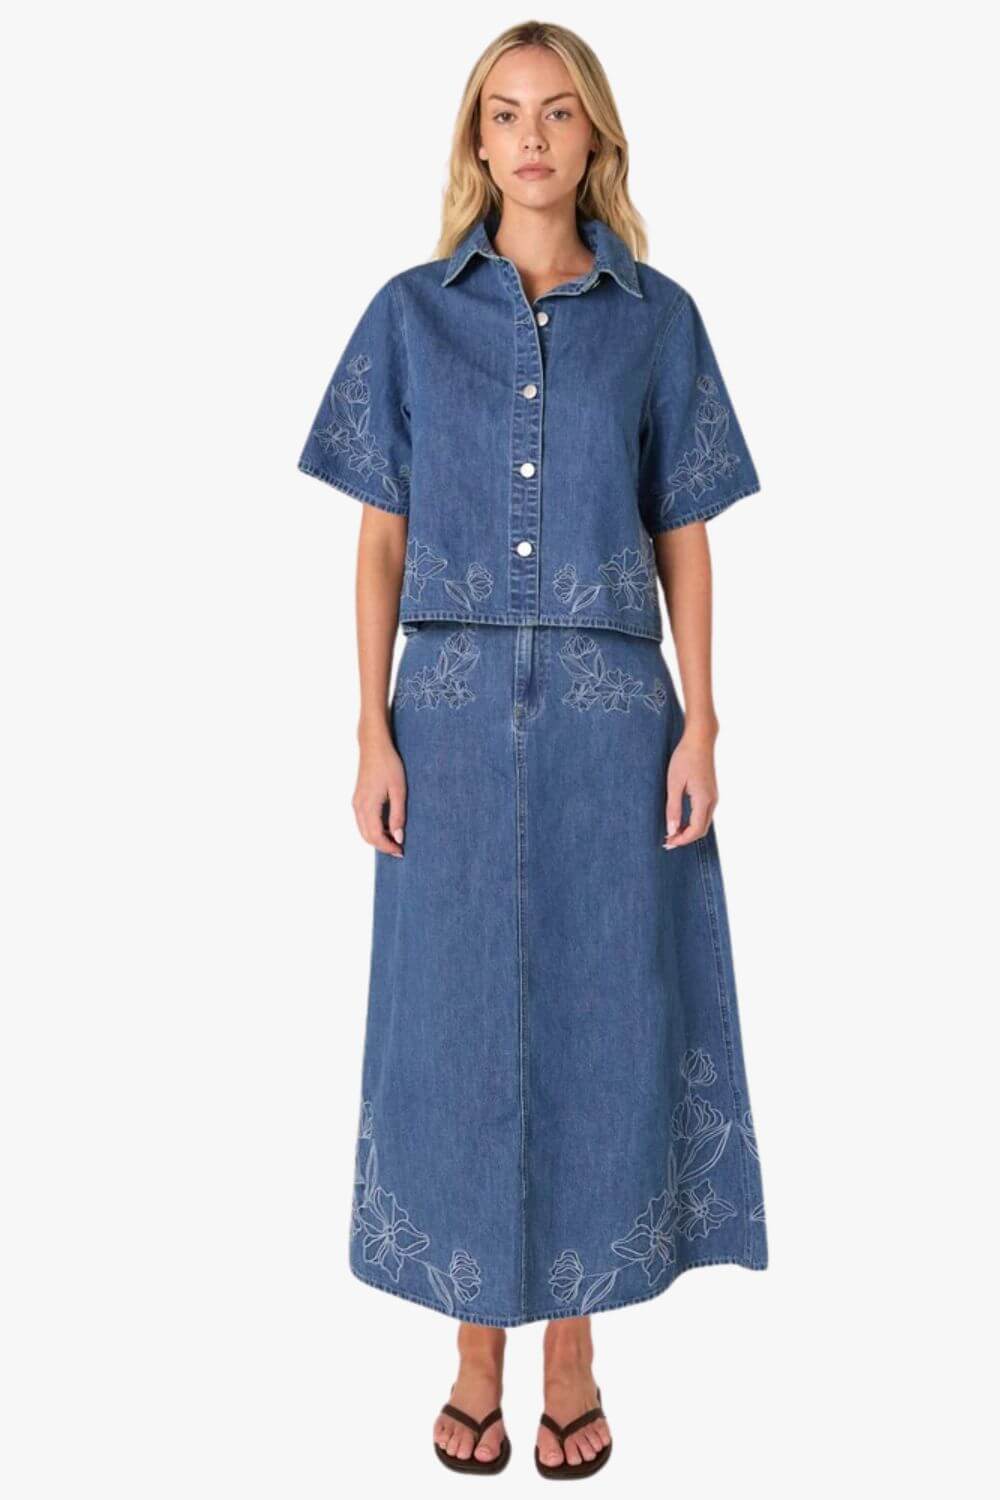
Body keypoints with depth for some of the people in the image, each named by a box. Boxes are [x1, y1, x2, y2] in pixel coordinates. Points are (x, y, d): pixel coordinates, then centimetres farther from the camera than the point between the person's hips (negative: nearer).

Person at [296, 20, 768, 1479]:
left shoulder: (658, 317, 7)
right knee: (459, 1020, 5)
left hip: (611, 715, 0)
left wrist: (700, 724, -3)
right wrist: (373, 731, -4)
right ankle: (476, 1355, 24)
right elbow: (381, 538, 4)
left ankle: (573, 1354, 24)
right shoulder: (411, 313, 6)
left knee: (598, 1015, 5)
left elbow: (684, 538, 6)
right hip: (457, 712, 0)